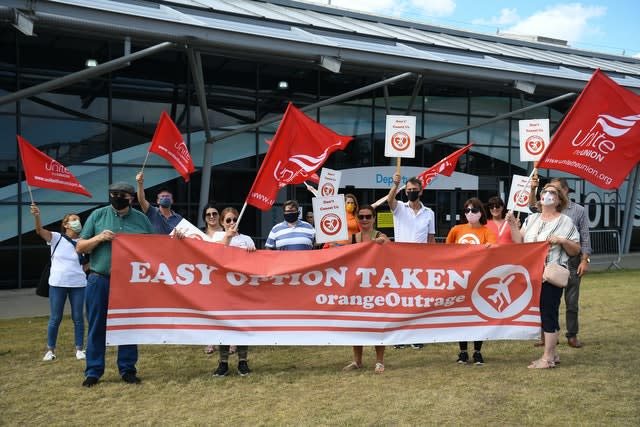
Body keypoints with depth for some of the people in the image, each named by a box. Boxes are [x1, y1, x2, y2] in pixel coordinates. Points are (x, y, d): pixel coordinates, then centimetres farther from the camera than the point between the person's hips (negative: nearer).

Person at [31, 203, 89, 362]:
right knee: (55, 318, 4)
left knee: (78, 318, 5)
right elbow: (40, 231, -19)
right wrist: (36, 216, -38)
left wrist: (80, 270, -1)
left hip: (78, 284, 2)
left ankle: (79, 349, 15)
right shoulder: (56, 238, -1)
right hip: (57, 284, -2)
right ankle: (50, 350, 15)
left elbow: (89, 262, 18)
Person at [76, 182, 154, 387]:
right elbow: (80, 247, 4)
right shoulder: (98, 215, 3)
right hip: (100, 280, 0)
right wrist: (99, 238, -11)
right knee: (97, 327, 5)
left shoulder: (141, 218, 5)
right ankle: (93, 371, 14)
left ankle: (127, 369, 18)